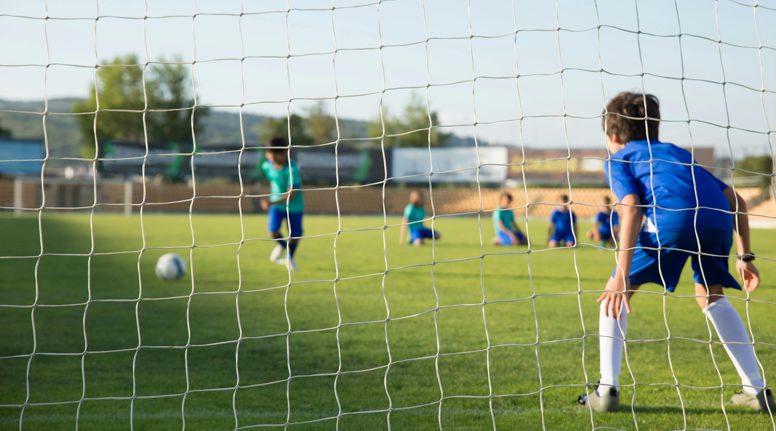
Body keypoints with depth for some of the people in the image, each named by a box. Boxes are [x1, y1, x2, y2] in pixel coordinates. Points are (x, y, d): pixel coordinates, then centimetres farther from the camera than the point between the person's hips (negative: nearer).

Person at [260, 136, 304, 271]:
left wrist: (273, 203, -45)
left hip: (294, 205, -3)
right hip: (275, 203, 3)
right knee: (273, 231, -15)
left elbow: (291, 194, -33)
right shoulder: (267, 165, -12)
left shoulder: (292, 169, -29)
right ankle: (282, 245, 21)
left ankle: (290, 257, 39)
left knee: (295, 235, 6)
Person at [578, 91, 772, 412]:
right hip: (718, 219, 5)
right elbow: (735, 200, 30)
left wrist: (622, 277, -5)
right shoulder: (677, 152, 39)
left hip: (673, 217, -5)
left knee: (615, 292, 14)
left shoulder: (617, 160, 23)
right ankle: (757, 390, 26)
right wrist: (744, 256, 33)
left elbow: (631, 208, 2)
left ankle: (607, 389, 6)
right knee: (710, 296, 29)